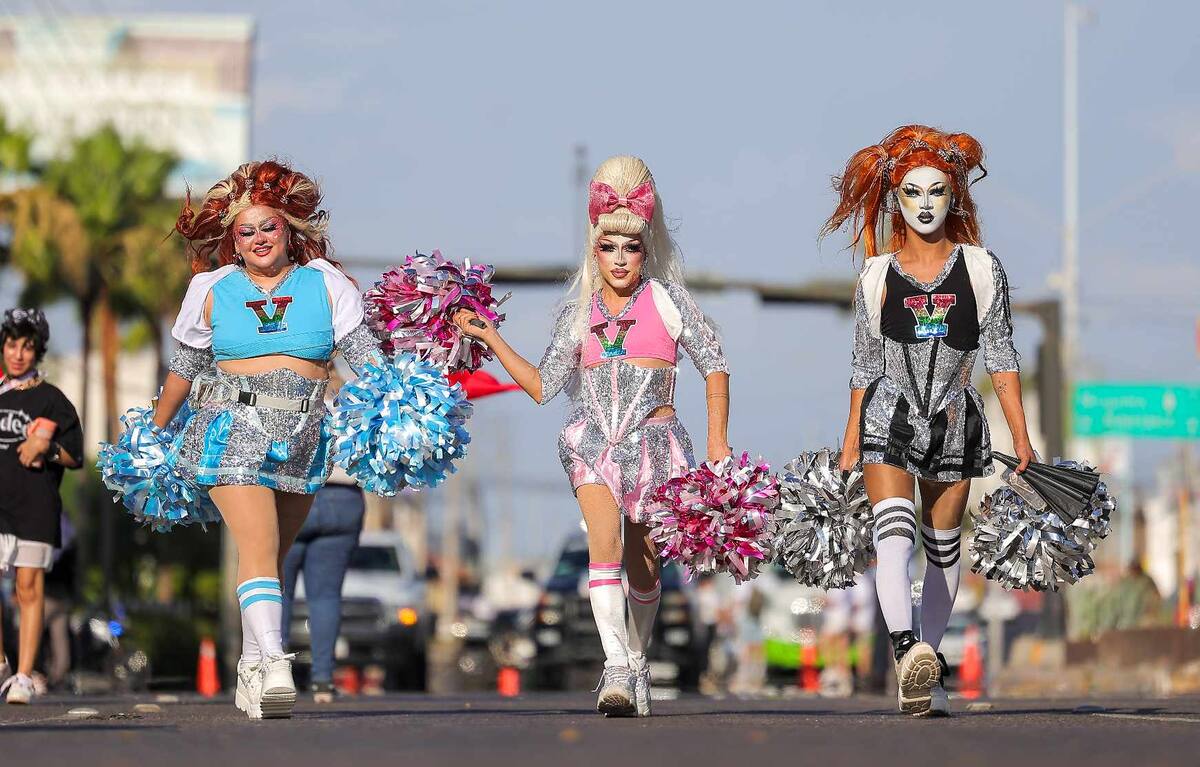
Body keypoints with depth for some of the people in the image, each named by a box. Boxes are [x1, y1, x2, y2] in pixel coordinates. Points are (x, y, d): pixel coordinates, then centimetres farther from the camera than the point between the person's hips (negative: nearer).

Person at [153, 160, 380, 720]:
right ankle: (274, 664, -32)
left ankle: (252, 670, 22)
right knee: (257, 546, -19)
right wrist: (155, 431, 27)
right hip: (234, 429, -2)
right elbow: (184, 366, 20)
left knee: (273, 554, 10)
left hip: (304, 437, 2)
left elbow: (364, 354, 0)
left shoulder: (325, 283, 6)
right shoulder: (212, 290, 8)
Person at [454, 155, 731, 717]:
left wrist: (717, 444, -1)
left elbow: (714, 368, 6)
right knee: (604, 545, -21)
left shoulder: (667, 300, 4)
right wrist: (489, 338, 8)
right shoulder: (579, 315, 10)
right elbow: (543, 386, 14)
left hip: (654, 438, -1)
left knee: (642, 561, 8)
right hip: (594, 436, 1)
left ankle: (636, 665, 27)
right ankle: (615, 669, -28)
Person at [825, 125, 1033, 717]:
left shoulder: (981, 270, 3)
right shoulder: (877, 278, 3)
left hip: (954, 424, 2)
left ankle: (925, 673, 18)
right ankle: (906, 651, -39)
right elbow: (865, 368, 10)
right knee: (894, 531, -23)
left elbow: (1001, 359, 3)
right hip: (889, 420, -2)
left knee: (943, 547, 8)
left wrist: (1022, 441, -2)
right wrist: (849, 449, 11)